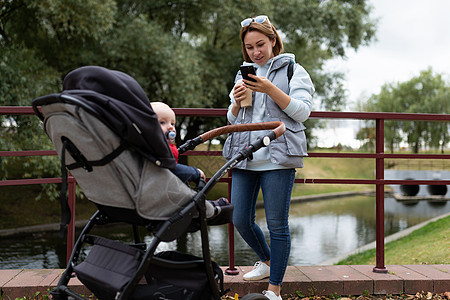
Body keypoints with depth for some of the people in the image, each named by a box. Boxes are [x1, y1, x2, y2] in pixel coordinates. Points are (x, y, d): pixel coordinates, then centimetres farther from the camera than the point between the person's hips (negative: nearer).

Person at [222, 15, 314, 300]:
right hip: (245, 157, 5)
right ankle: (267, 261, 32)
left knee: (277, 225, -4)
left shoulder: (292, 70, 6)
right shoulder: (244, 74, 21)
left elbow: (302, 111, -6)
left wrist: (271, 90, -17)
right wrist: (237, 102, 1)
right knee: (241, 220, 6)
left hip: (277, 157, -5)